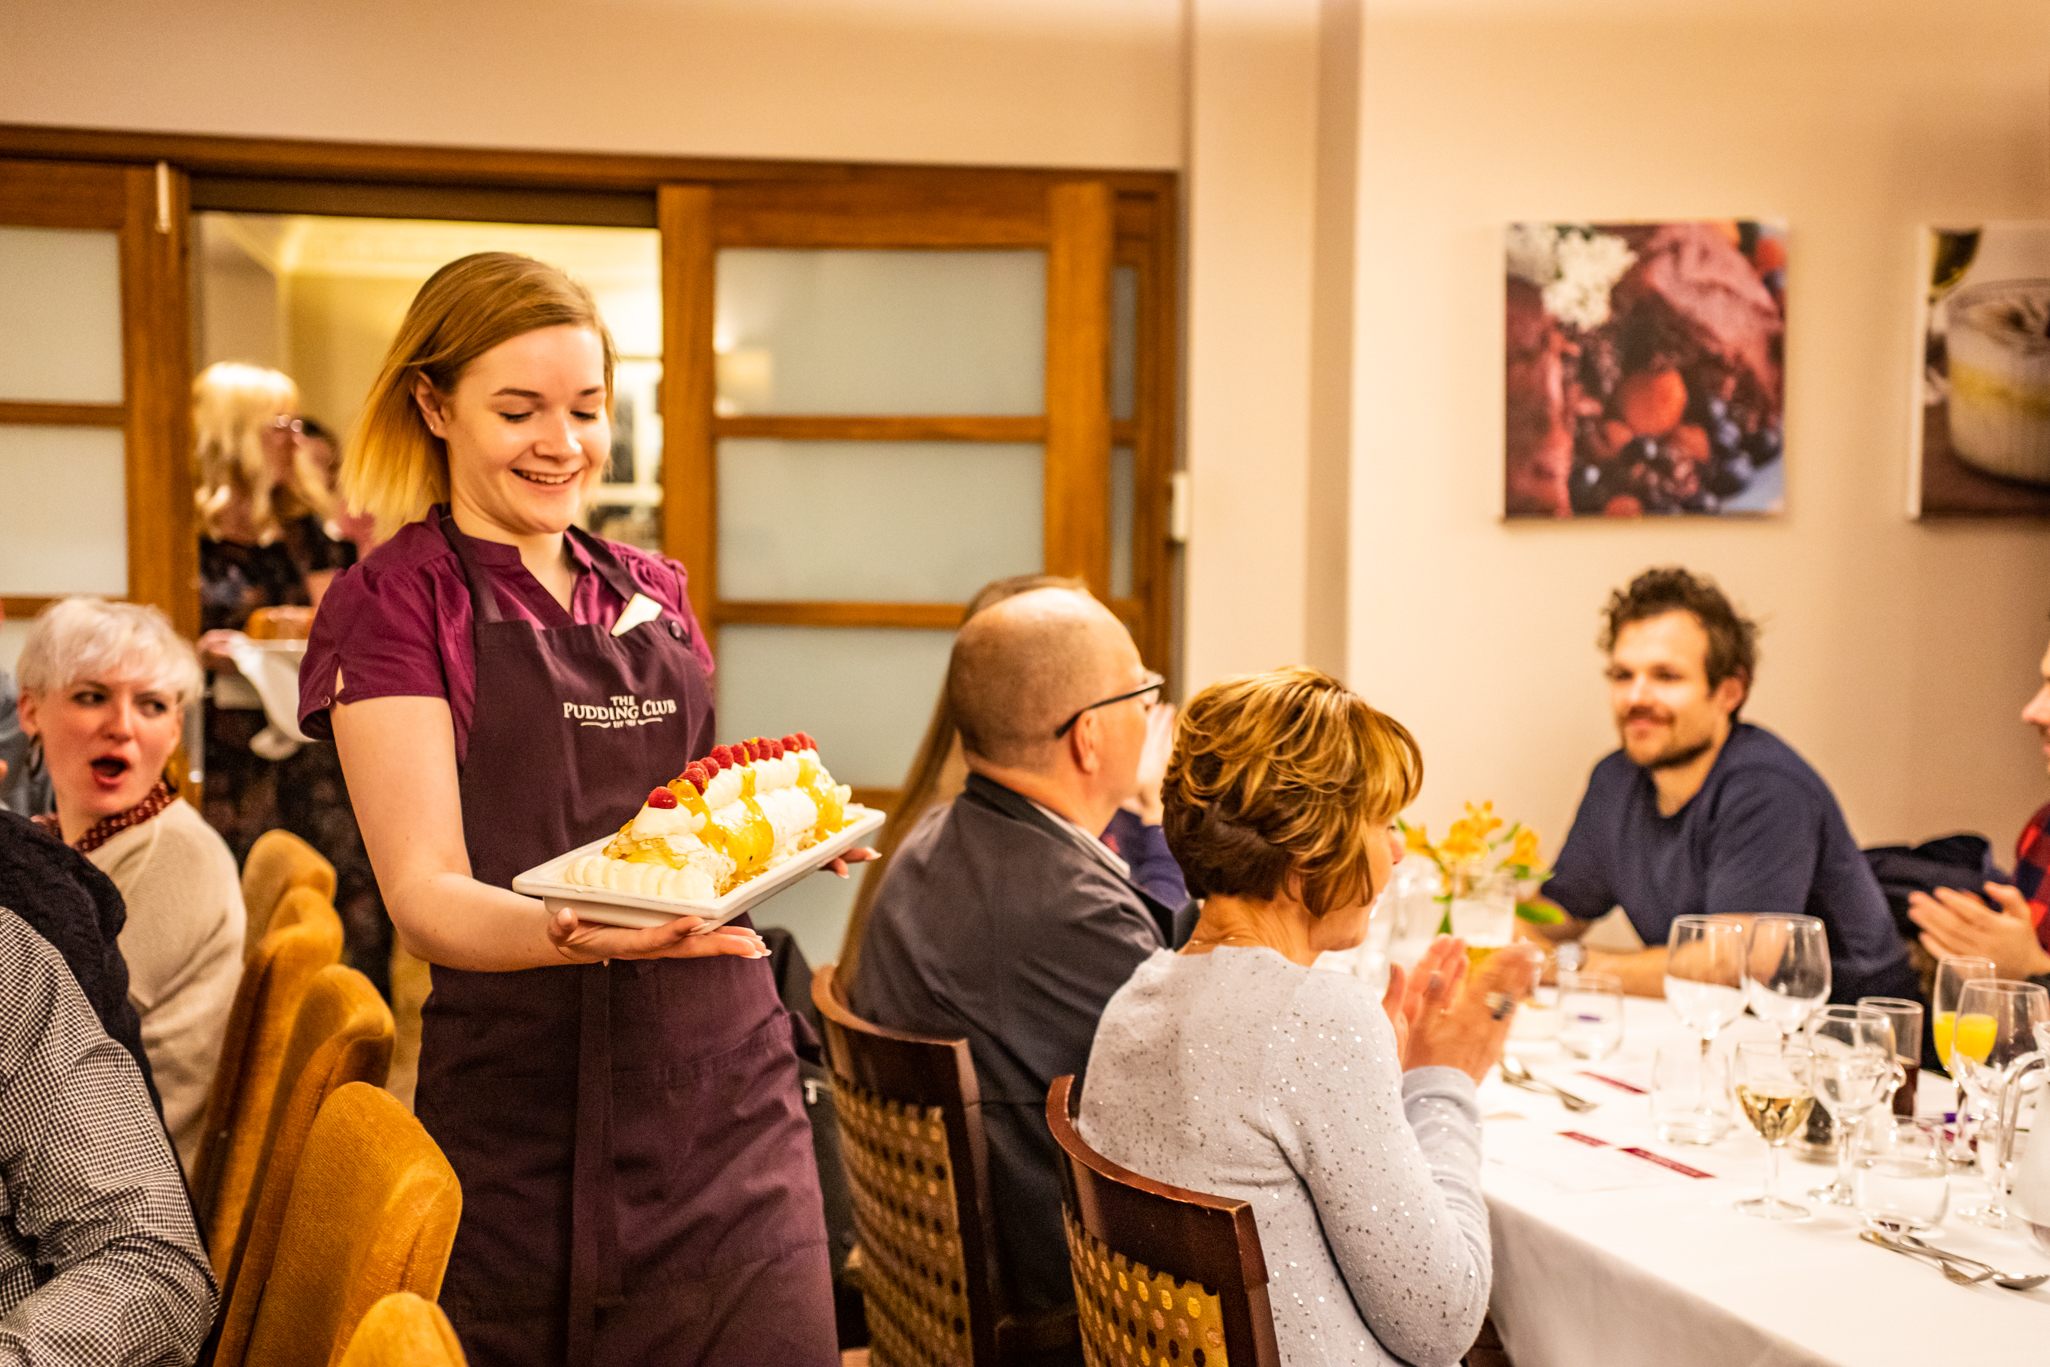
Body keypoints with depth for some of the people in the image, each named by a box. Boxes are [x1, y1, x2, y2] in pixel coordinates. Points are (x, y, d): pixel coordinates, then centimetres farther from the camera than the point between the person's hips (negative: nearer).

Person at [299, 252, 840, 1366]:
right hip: (523, 1098, -4)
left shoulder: (651, 590, 14)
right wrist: (575, 932, -32)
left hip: (728, 1079, 4)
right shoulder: (392, 601, -2)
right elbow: (424, 896, -12)